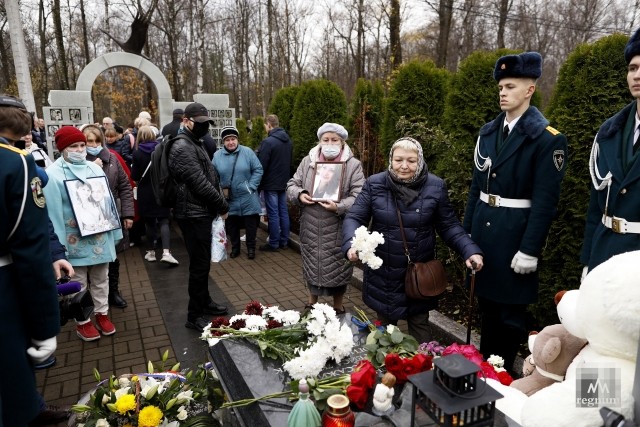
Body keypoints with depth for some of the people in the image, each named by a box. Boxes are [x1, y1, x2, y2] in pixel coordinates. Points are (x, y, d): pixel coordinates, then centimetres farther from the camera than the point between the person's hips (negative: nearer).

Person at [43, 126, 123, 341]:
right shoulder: (53, 174, -10)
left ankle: (102, 314, 32)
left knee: (101, 279, 16)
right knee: (79, 283, 10)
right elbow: (53, 211, -13)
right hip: (75, 239, -4)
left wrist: (114, 232, 7)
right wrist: (59, 243, -17)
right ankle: (83, 322, 25)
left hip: (100, 236, 4)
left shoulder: (95, 169, 6)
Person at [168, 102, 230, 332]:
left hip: (202, 212, 10)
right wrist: (223, 206, -11)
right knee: (199, 264, -3)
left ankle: (204, 301, 36)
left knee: (203, 261, 20)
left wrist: (218, 205, 8)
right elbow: (200, 184, -21)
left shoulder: (195, 144, 17)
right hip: (194, 214, -10)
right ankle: (194, 316, 10)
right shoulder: (182, 147, -16)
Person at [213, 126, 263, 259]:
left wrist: (251, 186, -11)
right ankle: (235, 247, 30)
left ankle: (251, 248, 24)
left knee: (250, 224, 7)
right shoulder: (217, 155, -1)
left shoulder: (247, 152, -6)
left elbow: (258, 170, -4)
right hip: (228, 199, 2)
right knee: (231, 225, 13)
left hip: (247, 198, -2)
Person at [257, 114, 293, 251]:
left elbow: (261, 166, -16)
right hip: (284, 183, 7)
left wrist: (258, 184, -7)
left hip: (271, 184, -7)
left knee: (273, 214, -1)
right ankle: (284, 241, 18)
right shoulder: (288, 141, 8)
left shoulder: (268, 142, -17)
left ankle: (273, 243, 7)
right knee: (284, 212, 11)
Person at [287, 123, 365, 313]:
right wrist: (299, 194, -10)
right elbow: (292, 185, 11)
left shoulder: (353, 165, -6)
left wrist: (339, 207, -26)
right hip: (311, 230, 3)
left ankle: (338, 307, 35)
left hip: (338, 231, -3)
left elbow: (359, 197, -11)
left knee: (337, 269, 11)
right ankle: (312, 302, 43)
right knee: (311, 266, 19)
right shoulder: (307, 161, 6)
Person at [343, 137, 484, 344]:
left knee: (420, 324, 16)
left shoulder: (435, 187, -7)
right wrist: (352, 244, -27)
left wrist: (470, 250, -15)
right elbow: (354, 219, -7)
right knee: (384, 326, 20)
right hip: (383, 274, 1)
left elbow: (449, 225, 0)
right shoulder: (374, 184, -7)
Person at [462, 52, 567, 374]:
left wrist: (530, 250, -16)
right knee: (486, 302, 19)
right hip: (483, 227, 6)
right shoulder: (488, 131, 8)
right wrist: (466, 230, 10)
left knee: (510, 310, 8)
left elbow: (545, 200, -14)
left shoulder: (548, 138, -10)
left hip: (515, 232, -6)